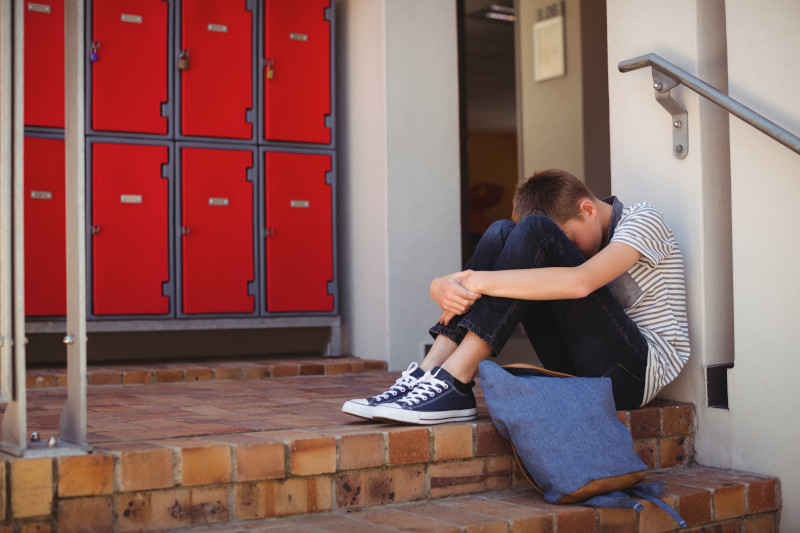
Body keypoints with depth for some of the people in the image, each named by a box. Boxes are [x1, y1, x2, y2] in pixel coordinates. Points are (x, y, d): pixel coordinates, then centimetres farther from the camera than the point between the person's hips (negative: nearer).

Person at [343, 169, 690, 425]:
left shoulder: (643, 220, -2)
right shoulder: (574, 231, 16)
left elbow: (579, 282, -25)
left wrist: (479, 282, -25)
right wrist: (444, 288, -19)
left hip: (637, 373, -6)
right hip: (581, 374, 6)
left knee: (535, 232, -22)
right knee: (501, 232, -7)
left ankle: (454, 384, -29)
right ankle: (430, 372, -19)